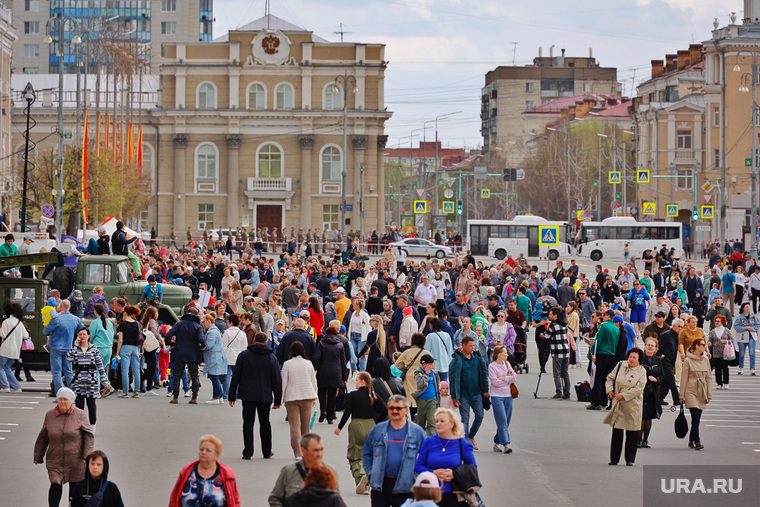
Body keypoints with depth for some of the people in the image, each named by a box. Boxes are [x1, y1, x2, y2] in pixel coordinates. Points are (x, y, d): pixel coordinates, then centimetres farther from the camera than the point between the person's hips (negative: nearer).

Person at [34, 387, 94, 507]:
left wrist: (87, 453, -12)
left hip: (75, 460, 0)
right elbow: (43, 438, 11)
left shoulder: (79, 414, -2)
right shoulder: (50, 415, 4)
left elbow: (88, 435, -1)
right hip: (55, 460, 1)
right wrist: (38, 456, 13)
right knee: (55, 486, -8)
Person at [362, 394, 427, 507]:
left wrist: (416, 477, -4)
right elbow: (366, 453, 15)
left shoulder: (417, 431, 1)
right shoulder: (378, 429, 7)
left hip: (404, 487, -2)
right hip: (380, 486, 2)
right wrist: (370, 473, 5)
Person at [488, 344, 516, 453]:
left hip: (508, 395, 6)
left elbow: (514, 377, 3)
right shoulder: (492, 366, -6)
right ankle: (506, 444, -15)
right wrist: (508, 379, -3)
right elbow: (495, 382, -14)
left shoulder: (507, 364, 11)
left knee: (506, 421, 6)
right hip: (497, 396, -6)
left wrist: (503, 378, -10)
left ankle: (497, 443, 16)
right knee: (502, 421, -12)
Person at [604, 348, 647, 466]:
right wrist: (610, 389, 3)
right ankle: (614, 458, 13)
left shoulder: (641, 371, -6)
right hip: (618, 404, 3)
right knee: (616, 431, 5)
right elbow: (610, 377, 18)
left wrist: (623, 395, -16)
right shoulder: (620, 365, 6)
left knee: (632, 434, 1)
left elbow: (638, 388, -14)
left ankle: (630, 459, 12)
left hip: (633, 405, -3)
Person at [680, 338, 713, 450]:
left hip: (701, 393, 5)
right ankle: (697, 442, -14)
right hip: (691, 391, -4)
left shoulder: (705, 360, 10)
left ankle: (691, 441, 18)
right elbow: (684, 378, -1)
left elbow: (708, 377, 13)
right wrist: (681, 395, -1)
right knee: (695, 417, -13)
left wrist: (709, 394, 8)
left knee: (697, 418, 7)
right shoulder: (688, 360, -3)